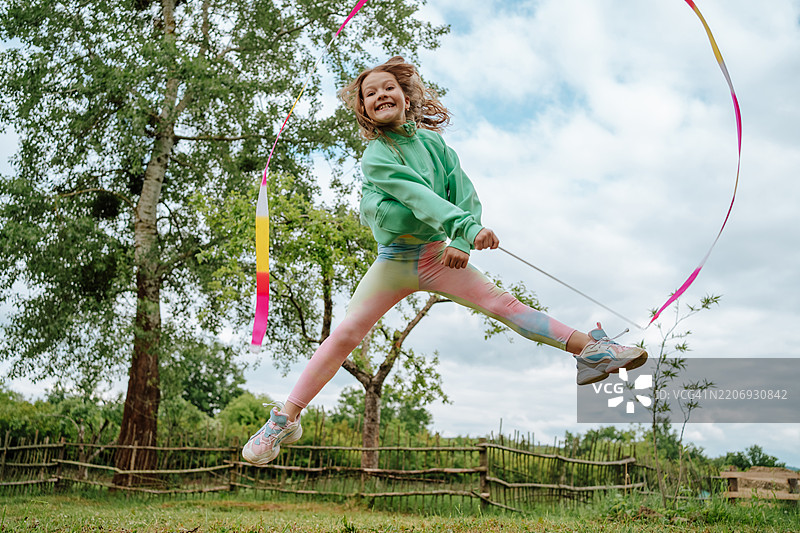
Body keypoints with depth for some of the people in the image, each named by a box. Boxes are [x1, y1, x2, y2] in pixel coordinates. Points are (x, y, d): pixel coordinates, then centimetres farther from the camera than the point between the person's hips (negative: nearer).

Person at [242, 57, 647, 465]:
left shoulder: (432, 142, 2)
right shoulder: (374, 157, -11)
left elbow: (464, 194, -2)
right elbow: (418, 196, -25)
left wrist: (460, 243, -17)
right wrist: (468, 228, -36)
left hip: (439, 254, 3)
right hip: (394, 260, -2)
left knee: (503, 302, -8)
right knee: (345, 334, -7)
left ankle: (590, 350, -6)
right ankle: (285, 419, 1)